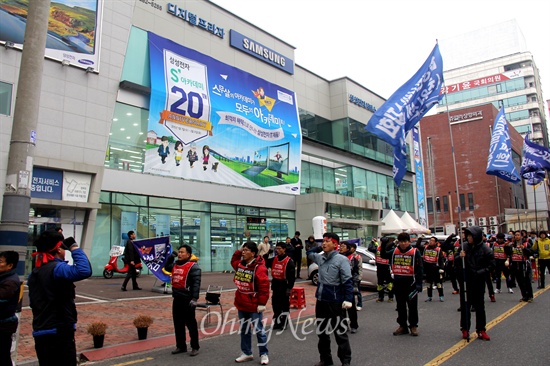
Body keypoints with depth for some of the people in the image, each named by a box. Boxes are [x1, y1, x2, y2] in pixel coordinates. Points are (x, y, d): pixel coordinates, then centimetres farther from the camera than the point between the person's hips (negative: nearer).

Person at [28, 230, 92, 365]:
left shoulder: (34, 273, 13)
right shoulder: (56, 268, -16)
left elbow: (34, 303, 21)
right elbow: (84, 271, -34)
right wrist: (75, 248, -22)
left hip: (40, 333, 9)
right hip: (59, 332, -9)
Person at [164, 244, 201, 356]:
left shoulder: (193, 266, -12)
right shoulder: (175, 265, 11)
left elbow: (196, 284, -17)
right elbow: (166, 267, 30)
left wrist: (194, 299, -23)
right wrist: (171, 257, 13)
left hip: (187, 300, -8)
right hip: (177, 299, 8)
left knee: (191, 324, 1)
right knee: (178, 324, 14)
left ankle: (195, 347, 13)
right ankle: (181, 346, 27)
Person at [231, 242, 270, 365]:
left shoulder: (259, 268, -20)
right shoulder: (240, 264, 4)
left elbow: (264, 287, -19)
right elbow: (233, 261, 29)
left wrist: (262, 303, -19)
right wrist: (238, 251, 11)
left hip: (254, 305, -8)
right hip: (241, 304, 8)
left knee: (258, 329, 3)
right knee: (244, 329, 17)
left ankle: (264, 354, 16)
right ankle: (246, 353, 30)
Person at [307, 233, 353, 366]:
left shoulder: (341, 259, -13)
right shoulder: (320, 257, 7)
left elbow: (347, 281, -15)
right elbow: (309, 253, 28)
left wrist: (348, 299, -21)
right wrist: (320, 247, 13)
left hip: (336, 301, -7)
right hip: (321, 300, 7)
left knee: (340, 332, 4)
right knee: (322, 331, 16)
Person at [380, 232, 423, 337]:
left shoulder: (415, 252, -7)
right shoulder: (394, 252, 4)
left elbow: (419, 269, -9)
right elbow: (383, 255, 15)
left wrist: (419, 284, -14)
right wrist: (383, 245, -2)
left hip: (411, 282, -4)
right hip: (398, 283, 4)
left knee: (412, 306, 7)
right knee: (400, 306, 13)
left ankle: (413, 326, 21)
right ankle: (402, 325, 24)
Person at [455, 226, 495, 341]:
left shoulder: (485, 249, -7)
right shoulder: (463, 246, -1)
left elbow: (491, 265, -4)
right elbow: (456, 263, 5)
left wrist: (480, 272, -16)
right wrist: (459, 257, -16)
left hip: (478, 282, -2)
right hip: (465, 281, 2)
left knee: (480, 306, 9)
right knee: (464, 305, 8)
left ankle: (481, 330, 20)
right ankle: (465, 329, 19)